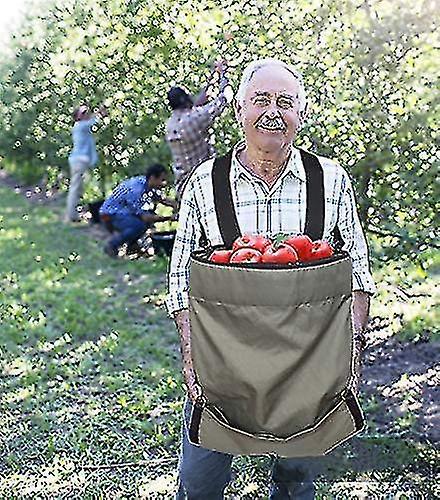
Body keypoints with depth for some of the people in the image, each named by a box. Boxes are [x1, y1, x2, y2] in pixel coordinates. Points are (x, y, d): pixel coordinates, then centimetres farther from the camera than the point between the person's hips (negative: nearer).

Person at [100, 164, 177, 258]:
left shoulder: (147, 182, -5)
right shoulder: (135, 190, -31)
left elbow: (162, 199, 8)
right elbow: (144, 217, -28)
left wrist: (176, 205, -12)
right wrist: (168, 217, -27)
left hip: (123, 210, 9)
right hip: (110, 214, -9)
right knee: (140, 225, -28)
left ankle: (130, 243, 9)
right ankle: (111, 246, -10)